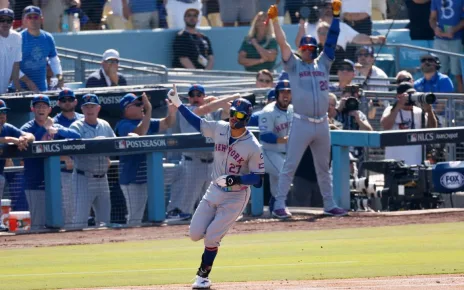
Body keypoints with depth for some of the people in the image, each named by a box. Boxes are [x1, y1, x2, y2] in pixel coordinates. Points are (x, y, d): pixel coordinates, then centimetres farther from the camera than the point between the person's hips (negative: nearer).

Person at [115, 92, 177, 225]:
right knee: (135, 216, -8)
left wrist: (172, 112, -9)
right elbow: (139, 133, -29)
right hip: (132, 178, -8)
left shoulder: (146, 122, 14)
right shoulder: (123, 125, -11)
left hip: (148, 178, 8)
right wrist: (148, 110, -29)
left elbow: (166, 124, 12)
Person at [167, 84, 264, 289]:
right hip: (214, 191, 5)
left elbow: (258, 178, -16)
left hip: (235, 197, -5)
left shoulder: (253, 146, -20)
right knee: (195, 234, 1)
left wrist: (238, 179, -33)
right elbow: (198, 122, 10)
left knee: (211, 237, -10)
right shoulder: (219, 129, -6)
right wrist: (178, 104, 2)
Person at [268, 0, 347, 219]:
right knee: (290, 166, -4)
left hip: (322, 124, 4)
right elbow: (282, 43, -5)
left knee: (323, 167, 13)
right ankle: (279, 205, -4)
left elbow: (332, 41, 10)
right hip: (301, 124, -4)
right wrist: (274, 20, -14)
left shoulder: (323, 63, 13)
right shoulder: (294, 65, 4)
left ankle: (329, 205, 20)